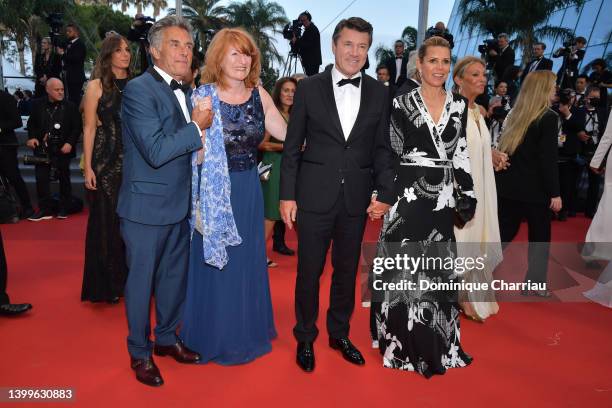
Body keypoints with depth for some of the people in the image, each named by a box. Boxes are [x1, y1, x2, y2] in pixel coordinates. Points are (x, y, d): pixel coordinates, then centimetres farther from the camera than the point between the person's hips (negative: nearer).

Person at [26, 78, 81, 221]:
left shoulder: (70, 106, -4)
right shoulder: (38, 105, 3)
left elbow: (77, 127, -4)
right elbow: (31, 123, 12)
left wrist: (70, 143, -15)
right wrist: (32, 137, -6)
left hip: (62, 149, -2)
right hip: (42, 148, 2)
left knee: (64, 178, 9)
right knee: (41, 178, 0)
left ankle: (64, 209, 20)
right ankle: (45, 209, 8)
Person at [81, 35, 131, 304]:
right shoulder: (97, 85, -2)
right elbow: (89, 128, -5)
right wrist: (88, 167, -11)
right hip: (106, 160, -4)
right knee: (107, 221, 4)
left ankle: (127, 279, 24)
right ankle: (107, 284, 19)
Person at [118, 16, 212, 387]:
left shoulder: (186, 91, 10)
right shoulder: (138, 90, -15)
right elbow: (156, 151, -24)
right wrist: (197, 127, -17)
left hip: (180, 204, 7)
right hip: (146, 206, -7)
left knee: (175, 276, 18)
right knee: (141, 280, 8)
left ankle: (167, 337, 38)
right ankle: (140, 353, 27)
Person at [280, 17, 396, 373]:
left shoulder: (379, 93, 4)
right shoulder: (309, 88, -1)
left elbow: (382, 148, 6)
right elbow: (292, 146, 0)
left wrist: (384, 192, -5)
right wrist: (287, 195, -4)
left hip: (356, 198, 2)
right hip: (315, 196, -2)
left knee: (347, 270, 15)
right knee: (309, 272, 8)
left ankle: (339, 333, 36)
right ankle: (306, 337, 29)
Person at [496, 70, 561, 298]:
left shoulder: (514, 115, 7)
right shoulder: (548, 118, -11)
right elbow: (548, 159, -15)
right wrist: (555, 193, -11)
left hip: (508, 186, 6)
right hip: (534, 189, -5)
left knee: (503, 234, 12)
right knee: (539, 237, 12)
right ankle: (534, 285, 20)